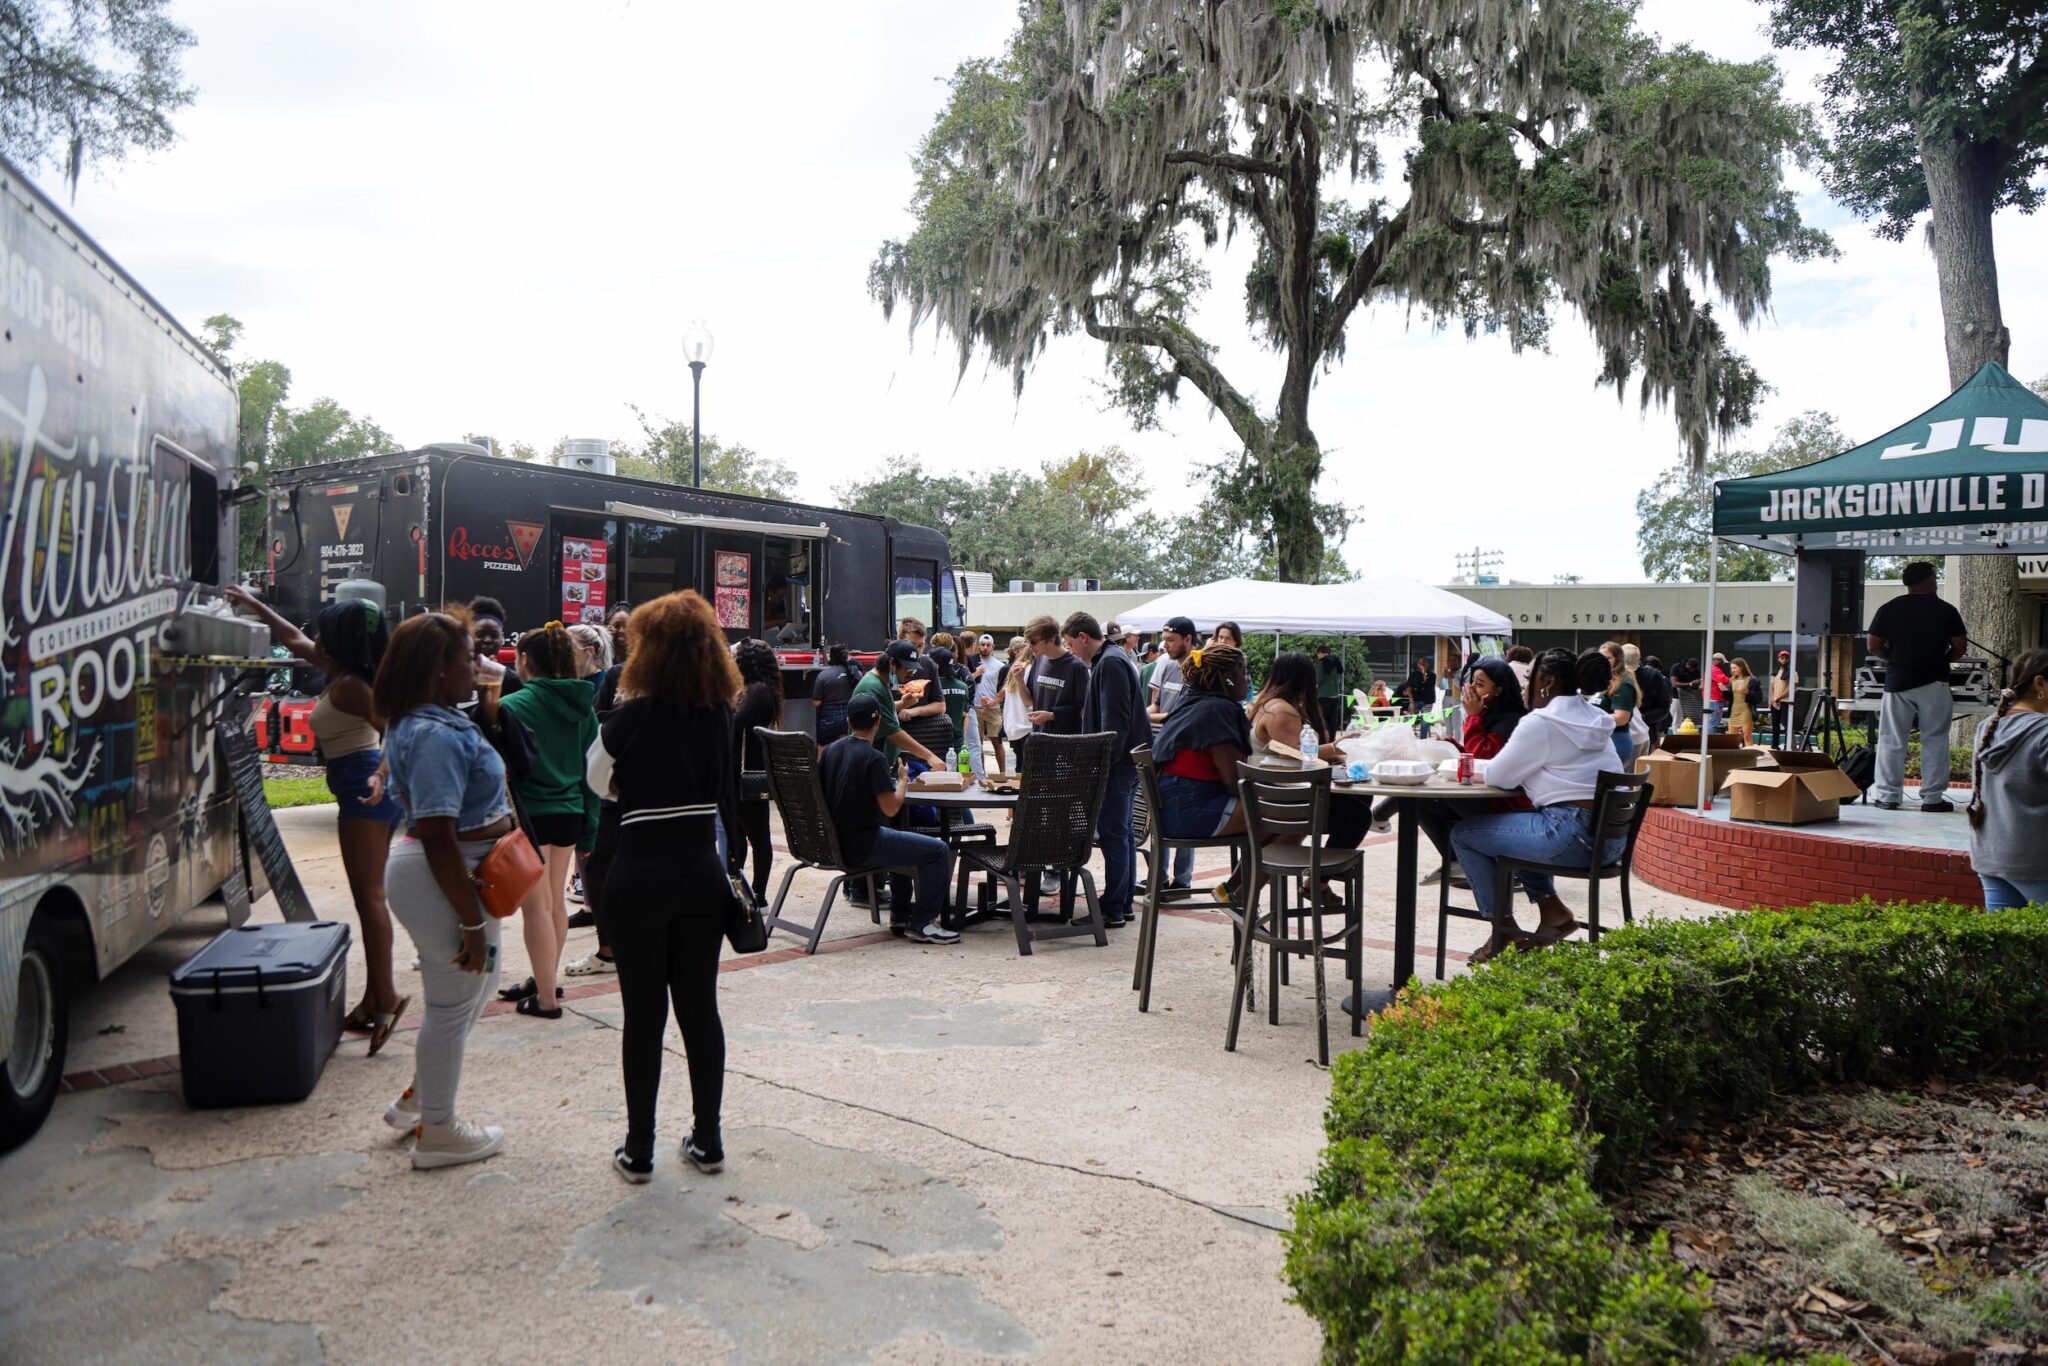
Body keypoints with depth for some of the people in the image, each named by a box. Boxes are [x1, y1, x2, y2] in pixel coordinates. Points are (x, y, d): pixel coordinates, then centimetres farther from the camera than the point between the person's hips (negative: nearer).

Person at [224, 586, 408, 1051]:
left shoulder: (348, 685, -13)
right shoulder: (338, 672, 15)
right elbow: (294, 639, 32)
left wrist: (381, 775, -39)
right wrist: (254, 605, 40)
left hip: (363, 789, -10)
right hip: (370, 789, 10)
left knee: (369, 895, -10)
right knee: (370, 895, 11)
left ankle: (384, 995, -11)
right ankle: (375, 999, 15)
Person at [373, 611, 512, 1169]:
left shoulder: (436, 722, 8)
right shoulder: (436, 735, -25)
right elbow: (438, 837, -28)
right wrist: (471, 920, -25)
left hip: (451, 875, 11)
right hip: (444, 884, -11)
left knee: (477, 982, 25)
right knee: (452, 1004, 5)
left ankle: (417, 1097, 38)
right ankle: (437, 1132, 24)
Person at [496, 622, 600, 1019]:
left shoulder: (514, 706, -13)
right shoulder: (582, 706, 5)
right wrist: (589, 830, 13)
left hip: (532, 814, -6)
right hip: (571, 812, 6)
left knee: (537, 906, 1)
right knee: (556, 902, 18)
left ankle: (546, 998, 6)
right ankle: (543, 979, 34)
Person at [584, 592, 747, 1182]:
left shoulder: (633, 717, -12)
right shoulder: (721, 714, 0)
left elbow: (596, 780, 4)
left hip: (640, 874, -4)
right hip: (702, 872, 4)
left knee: (643, 1013, 5)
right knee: (700, 1007, 12)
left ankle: (639, 1150, 15)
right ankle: (707, 1140, 20)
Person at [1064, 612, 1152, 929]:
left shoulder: (1110, 664, -16)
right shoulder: (1111, 659, 17)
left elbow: (1115, 721, -22)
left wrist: (1103, 764, -20)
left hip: (1118, 763, -11)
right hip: (1126, 761, 11)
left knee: (1113, 834, -5)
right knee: (1122, 833, 14)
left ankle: (1113, 909, 0)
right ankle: (1124, 903, 22)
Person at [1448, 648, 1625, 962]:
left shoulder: (1541, 723, -12)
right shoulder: (1593, 719, 16)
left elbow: (1498, 776, -8)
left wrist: (1487, 768, 14)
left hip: (1573, 835, -10)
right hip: (1610, 835, 10)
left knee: (1463, 834, 4)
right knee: (1514, 822, 33)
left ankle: (1504, 928, 9)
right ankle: (1552, 910, 22)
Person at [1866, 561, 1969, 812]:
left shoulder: (1888, 609, 2)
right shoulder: (1946, 611, -1)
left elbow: (1874, 646, 2)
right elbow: (1959, 647, 0)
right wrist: (1942, 660, 17)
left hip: (1897, 681, 1)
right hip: (1933, 682, -1)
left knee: (1892, 740, 5)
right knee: (1934, 740, 5)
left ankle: (1887, 796, 5)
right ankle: (1932, 797, 5)